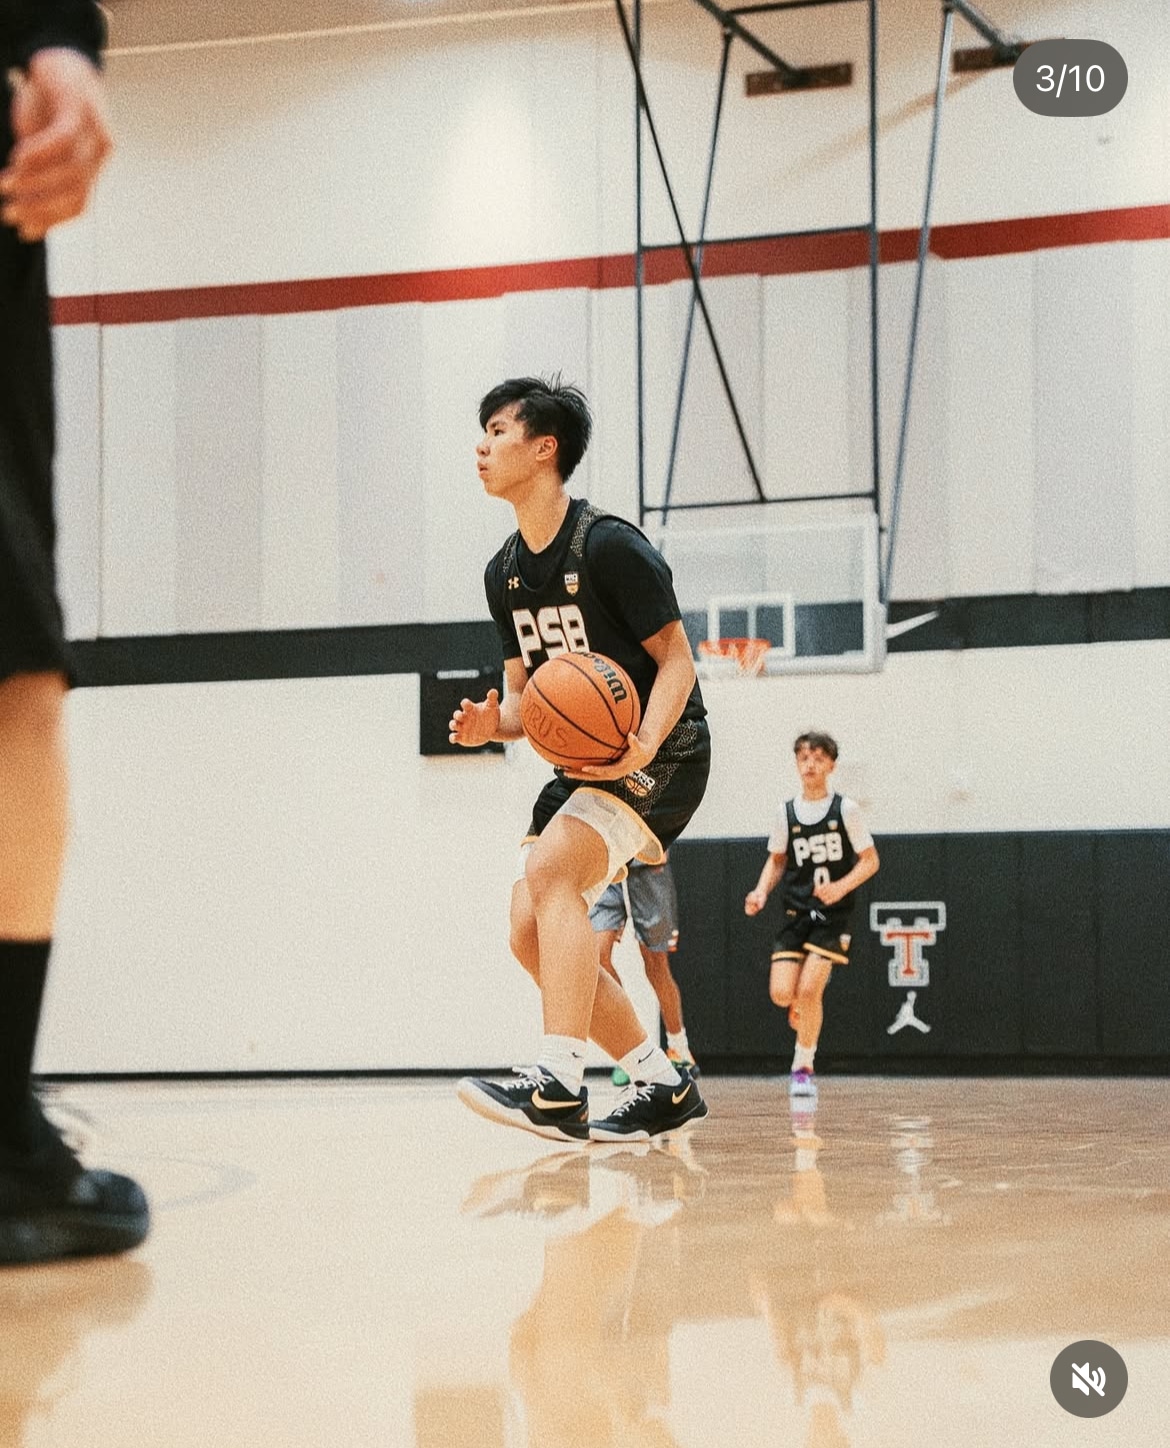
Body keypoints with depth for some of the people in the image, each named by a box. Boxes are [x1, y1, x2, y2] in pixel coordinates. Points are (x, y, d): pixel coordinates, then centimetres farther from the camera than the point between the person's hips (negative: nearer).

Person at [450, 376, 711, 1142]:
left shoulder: (611, 546, -16)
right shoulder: (505, 572, 8)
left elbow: (676, 660, -14)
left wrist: (644, 743, -32)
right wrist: (492, 722, -9)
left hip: (660, 752, -9)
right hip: (586, 760, 9)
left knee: (551, 869, -29)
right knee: (531, 932, 0)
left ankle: (559, 1084, -35)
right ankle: (664, 1085, 11)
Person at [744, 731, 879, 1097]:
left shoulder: (845, 810, -3)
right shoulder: (787, 813, 6)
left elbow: (870, 861, -1)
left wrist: (841, 887, -17)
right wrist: (761, 892, -1)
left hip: (833, 913, -3)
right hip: (795, 912, 3)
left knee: (807, 990, -16)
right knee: (781, 993, -9)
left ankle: (803, 1067, 3)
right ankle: (807, 1006, 29)